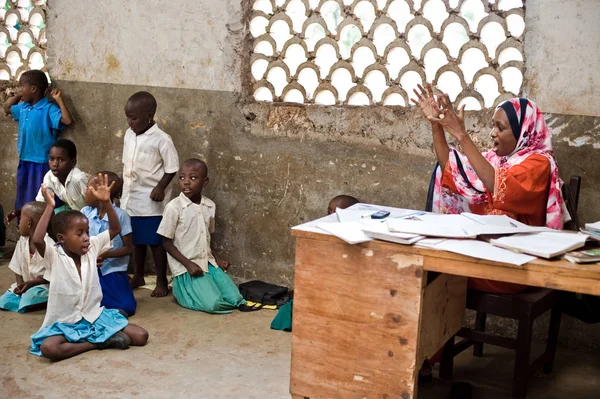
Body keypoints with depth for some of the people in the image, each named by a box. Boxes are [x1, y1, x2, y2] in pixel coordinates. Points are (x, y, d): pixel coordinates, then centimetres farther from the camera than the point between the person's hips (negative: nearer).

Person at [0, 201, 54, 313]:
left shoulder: (49, 245, -19)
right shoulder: (22, 241, 3)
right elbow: (18, 267, 7)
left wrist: (31, 283, -21)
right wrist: (20, 284, -8)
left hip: (43, 285, -6)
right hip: (26, 284, 6)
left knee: (30, 298, -34)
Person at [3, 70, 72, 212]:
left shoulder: (49, 109, -16)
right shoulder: (23, 107, 7)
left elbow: (68, 120, -31)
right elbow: (7, 108, 28)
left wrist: (59, 100, -25)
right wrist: (18, 96, 15)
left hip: (41, 164, -8)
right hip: (24, 162, 8)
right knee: (23, 202, 19)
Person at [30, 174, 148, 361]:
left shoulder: (92, 248, 0)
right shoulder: (54, 256, -12)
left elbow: (115, 229, -2)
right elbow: (37, 240, -33)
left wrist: (106, 202, -15)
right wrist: (49, 207, -30)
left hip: (95, 317, 2)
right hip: (65, 323, -2)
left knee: (141, 336, -14)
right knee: (48, 348, -36)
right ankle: (99, 342, -18)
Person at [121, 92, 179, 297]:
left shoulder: (161, 139, -15)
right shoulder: (129, 135, 5)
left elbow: (172, 168, -12)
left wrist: (160, 187, -20)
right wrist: (124, 188, 13)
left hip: (151, 200, -6)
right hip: (131, 198, 6)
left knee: (155, 241, 2)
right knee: (136, 240, 18)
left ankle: (162, 281, 13)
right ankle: (138, 276, 32)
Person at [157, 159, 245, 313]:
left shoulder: (210, 206, 5)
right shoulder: (174, 207, -12)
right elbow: (167, 242, -8)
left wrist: (217, 258, 2)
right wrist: (188, 264, -17)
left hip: (208, 263, 6)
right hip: (186, 268, -6)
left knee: (235, 299, -6)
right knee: (213, 304, -22)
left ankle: (197, 289, 16)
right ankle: (183, 290, 7)